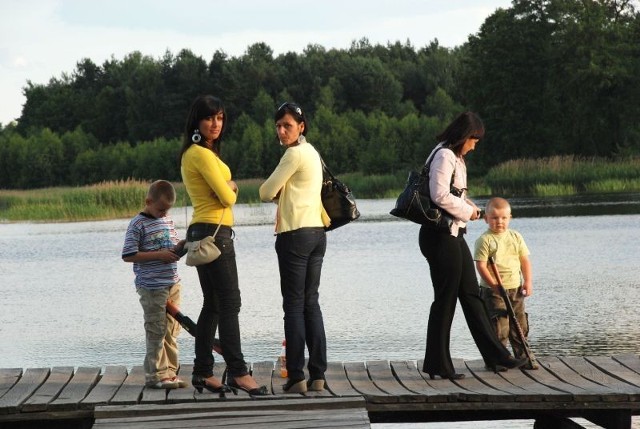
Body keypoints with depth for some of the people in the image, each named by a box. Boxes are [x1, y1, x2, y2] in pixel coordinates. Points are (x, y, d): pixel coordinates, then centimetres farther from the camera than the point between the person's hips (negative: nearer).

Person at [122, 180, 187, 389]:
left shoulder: (168, 221, 12)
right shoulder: (138, 224, -10)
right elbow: (128, 255, -14)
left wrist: (180, 246, -1)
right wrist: (159, 255, -18)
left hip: (172, 283, 7)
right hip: (152, 287, -7)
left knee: (171, 330, 10)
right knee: (156, 331, -4)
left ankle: (169, 371, 17)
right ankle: (155, 375, 2)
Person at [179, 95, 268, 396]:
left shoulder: (193, 153, 18)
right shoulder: (202, 154, -13)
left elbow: (220, 192, 21)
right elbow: (227, 197, -17)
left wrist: (227, 187, -2)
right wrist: (232, 189, 5)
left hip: (202, 232, 10)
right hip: (214, 232, -10)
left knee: (213, 304, 11)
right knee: (229, 303, -11)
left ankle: (203, 373, 12)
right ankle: (237, 372, -14)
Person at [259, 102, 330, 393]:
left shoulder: (295, 154, -11)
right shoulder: (311, 152, 18)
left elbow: (266, 192, -9)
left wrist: (276, 191, 12)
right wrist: (282, 191, 1)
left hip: (296, 234, -9)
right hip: (316, 232, 9)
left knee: (294, 306, -6)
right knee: (311, 303, 9)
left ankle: (296, 377, -6)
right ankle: (318, 375, 7)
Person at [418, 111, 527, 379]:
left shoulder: (455, 157, 19)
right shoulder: (444, 156, -13)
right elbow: (440, 196, -22)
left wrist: (468, 207, 7)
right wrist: (467, 211, -10)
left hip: (453, 234, 10)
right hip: (441, 235, -10)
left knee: (471, 295, 11)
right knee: (445, 298, -4)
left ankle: (495, 356, 14)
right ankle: (438, 364, 3)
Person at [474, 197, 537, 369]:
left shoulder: (516, 237, 8)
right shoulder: (484, 240, -9)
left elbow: (525, 260, 12)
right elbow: (481, 265, -14)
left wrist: (528, 281, 3)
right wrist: (494, 284, -22)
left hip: (516, 289, 6)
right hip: (493, 291, -6)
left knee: (520, 326, 11)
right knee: (499, 326, -9)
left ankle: (523, 357, 22)